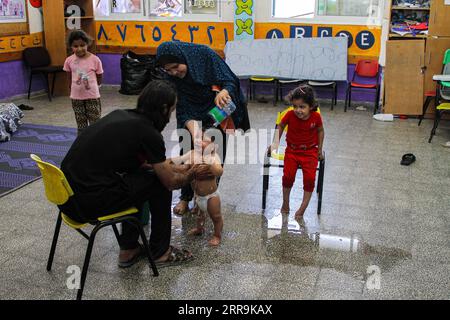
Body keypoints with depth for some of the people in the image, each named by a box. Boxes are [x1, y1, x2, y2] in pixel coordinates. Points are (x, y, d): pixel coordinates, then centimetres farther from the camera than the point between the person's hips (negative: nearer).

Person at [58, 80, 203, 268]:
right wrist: (190, 175, 22)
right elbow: (170, 182, 2)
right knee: (159, 183, 8)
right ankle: (160, 252, 22)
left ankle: (128, 250, 30)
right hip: (88, 203, -8)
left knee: (138, 176, 25)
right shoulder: (149, 133, -10)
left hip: (66, 194, 8)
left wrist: (166, 164, 34)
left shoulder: (120, 115, 12)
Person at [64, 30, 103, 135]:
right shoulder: (69, 61, -4)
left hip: (92, 96, -2)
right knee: (81, 126, 13)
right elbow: (70, 80, 9)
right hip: (76, 97, 3)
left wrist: (89, 85, 1)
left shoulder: (95, 59, -11)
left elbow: (99, 80, -1)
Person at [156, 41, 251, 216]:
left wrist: (223, 92, -48)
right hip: (194, 118, 2)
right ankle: (186, 197, 11)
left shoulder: (204, 54, -23)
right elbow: (185, 111, -18)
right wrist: (195, 135, -36)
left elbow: (230, 82, -24)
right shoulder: (173, 78, -16)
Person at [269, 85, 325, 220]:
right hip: (292, 150, 0)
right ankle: (285, 202, 9)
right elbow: (281, 126, 4)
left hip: (310, 151, 0)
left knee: (310, 178, -14)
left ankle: (303, 207, 0)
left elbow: (320, 131, 4)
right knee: (288, 175, -14)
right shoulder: (290, 115, -16)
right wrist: (276, 142, -1)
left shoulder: (316, 117, -15)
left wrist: (320, 149, 6)